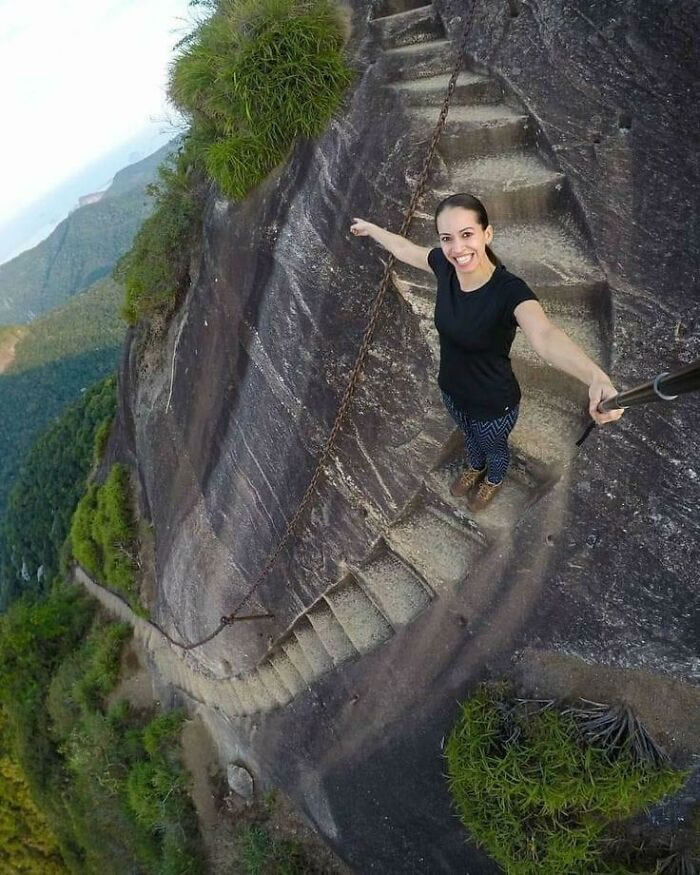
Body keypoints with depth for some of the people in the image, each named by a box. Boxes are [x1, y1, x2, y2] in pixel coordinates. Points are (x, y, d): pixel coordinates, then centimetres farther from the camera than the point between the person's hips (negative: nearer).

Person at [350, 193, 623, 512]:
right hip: (452, 391, 5)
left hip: (494, 405, -4)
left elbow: (545, 336, -56)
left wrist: (596, 377, -74)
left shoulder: (510, 291, -37)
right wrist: (371, 228, 18)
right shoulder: (445, 266, -20)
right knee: (470, 436, 36)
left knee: (494, 446, 30)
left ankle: (494, 480, 64)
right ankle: (475, 467, 70)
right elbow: (403, 248, 1)